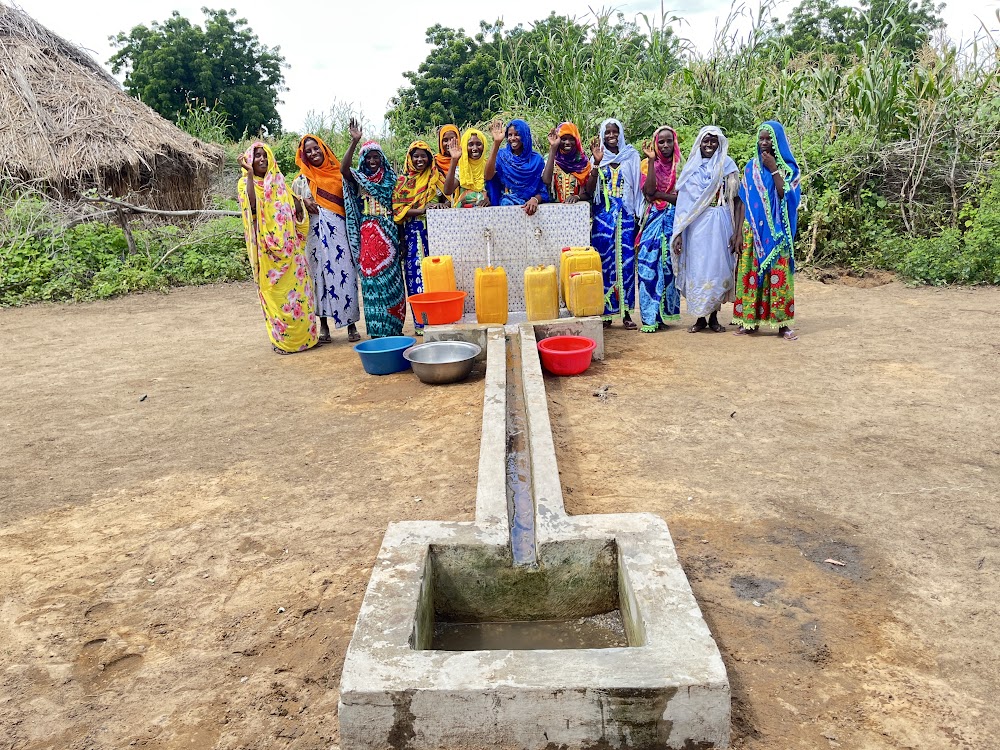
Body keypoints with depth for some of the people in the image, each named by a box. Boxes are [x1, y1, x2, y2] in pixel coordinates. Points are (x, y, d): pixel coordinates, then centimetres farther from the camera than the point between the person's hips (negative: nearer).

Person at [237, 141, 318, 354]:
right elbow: (251, 205, -21)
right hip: (267, 249, -4)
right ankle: (281, 340, 5)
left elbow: (296, 214, 19)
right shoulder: (245, 183, 1)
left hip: (288, 246, 4)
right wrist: (250, 173, -20)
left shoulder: (279, 182, 14)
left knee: (297, 288, 5)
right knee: (275, 292, -2)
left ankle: (303, 336, 15)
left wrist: (297, 203, -4)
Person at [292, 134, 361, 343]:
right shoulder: (303, 179, 10)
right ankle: (323, 324, 7)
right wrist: (304, 201, -7)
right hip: (317, 232, 0)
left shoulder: (338, 173, 12)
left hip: (340, 230, 0)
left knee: (346, 273, -3)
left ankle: (351, 324, 3)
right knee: (321, 274, 0)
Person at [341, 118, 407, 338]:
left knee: (391, 277, 1)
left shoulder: (390, 178, 12)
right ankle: (377, 329, 4)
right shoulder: (358, 179, 6)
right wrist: (354, 142, -25)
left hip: (388, 235, 2)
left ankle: (393, 326, 9)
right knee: (372, 278, -2)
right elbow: (343, 169, -16)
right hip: (368, 235, -1)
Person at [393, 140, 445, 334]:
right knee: (416, 271, -3)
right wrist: (422, 210, -14)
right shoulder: (402, 181, 7)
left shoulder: (436, 178, 10)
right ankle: (420, 321, 3)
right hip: (413, 233, -1)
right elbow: (397, 208, -2)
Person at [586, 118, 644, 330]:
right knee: (604, 261, 0)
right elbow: (589, 190, -7)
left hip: (625, 216, 1)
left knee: (626, 260, 0)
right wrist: (597, 162, -14)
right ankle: (605, 312, 7)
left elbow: (639, 187, 6)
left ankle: (626, 312, 6)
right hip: (603, 216, 0)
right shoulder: (598, 158, 6)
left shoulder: (631, 157, 7)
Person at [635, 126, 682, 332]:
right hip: (653, 220, -1)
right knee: (649, 265, -7)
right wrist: (651, 160, -14)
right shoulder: (648, 164, 4)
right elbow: (649, 190, -14)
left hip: (673, 220, 1)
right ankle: (650, 317, -3)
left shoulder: (681, 166, 4)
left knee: (669, 266, 3)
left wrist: (658, 194, -13)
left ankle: (663, 313, 11)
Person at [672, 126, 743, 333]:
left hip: (720, 226, -1)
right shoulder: (691, 168, 9)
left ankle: (714, 317, 14)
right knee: (696, 270, 2)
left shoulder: (728, 166, 3)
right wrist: (678, 233, -1)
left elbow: (738, 200, -1)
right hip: (696, 228, 1)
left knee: (718, 268, 1)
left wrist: (737, 232, -9)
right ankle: (700, 317, 13)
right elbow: (683, 203, 7)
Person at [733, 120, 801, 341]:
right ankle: (748, 320, 8)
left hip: (777, 232, -2)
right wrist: (739, 230, 2)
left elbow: (786, 196, -13)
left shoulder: (789, 167, 2)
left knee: (778, 274, -3)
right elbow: (743, 201, 8)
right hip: (753, 230, 2)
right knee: (750, 273, 1)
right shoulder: (751, 167, 9)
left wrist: (774, 169, -12)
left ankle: (782, 323, 2)